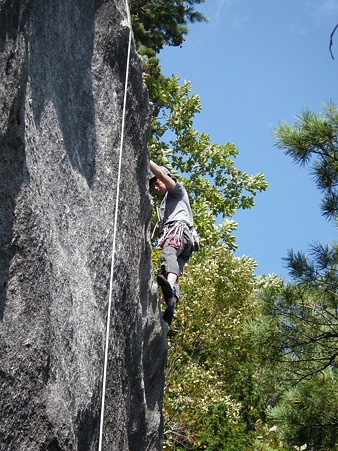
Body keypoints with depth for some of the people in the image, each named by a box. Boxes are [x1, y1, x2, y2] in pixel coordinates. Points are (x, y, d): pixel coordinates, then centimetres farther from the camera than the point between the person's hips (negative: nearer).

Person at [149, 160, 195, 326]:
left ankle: (170, 284, -69)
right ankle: (170, 306, -37)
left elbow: (161, 174, 7)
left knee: (168, 253, -37)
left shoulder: (178, 191, 22)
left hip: (178, 228, -9)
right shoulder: (164, 203, 45)